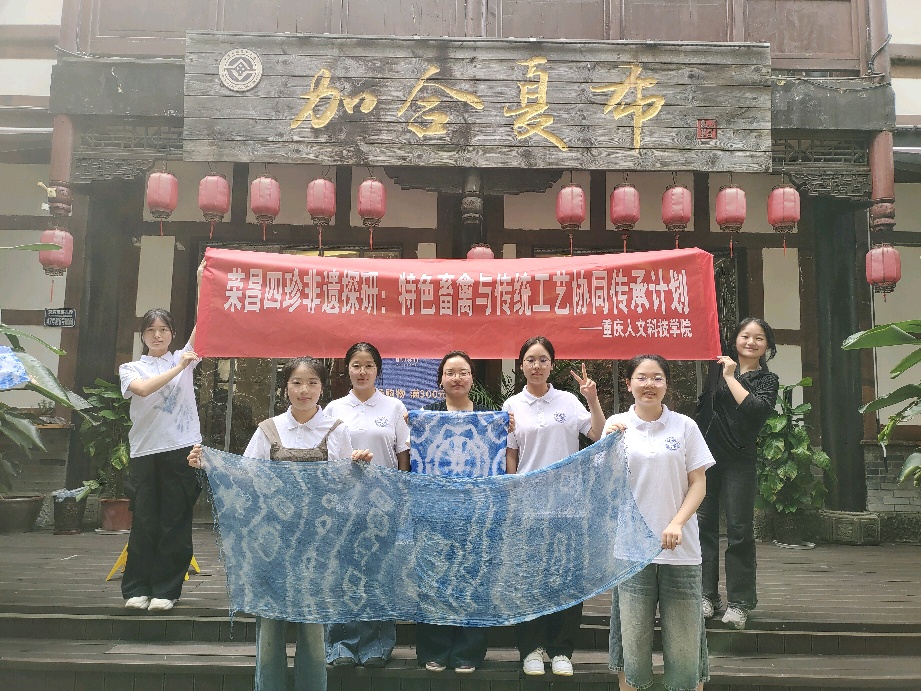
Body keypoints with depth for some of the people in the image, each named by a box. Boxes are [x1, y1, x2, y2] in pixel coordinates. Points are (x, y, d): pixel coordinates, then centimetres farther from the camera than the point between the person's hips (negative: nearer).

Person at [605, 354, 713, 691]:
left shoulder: (685, 426, 2)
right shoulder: (616, 425, 2)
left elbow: (698, 483, 2)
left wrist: (677, 523, -12)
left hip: (680, 549, 0)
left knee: (684, 640, 7)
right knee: (633, 638, 8)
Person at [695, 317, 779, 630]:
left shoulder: (767, 380, 6)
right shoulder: (718, 366, 11)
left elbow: (757, 409, -13)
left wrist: (731, 378, -10)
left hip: (739, 460, -2)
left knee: (739, 529, 0)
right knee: (703, 523, 4)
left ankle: (739, 602, 11)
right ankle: (707, 595, 15)